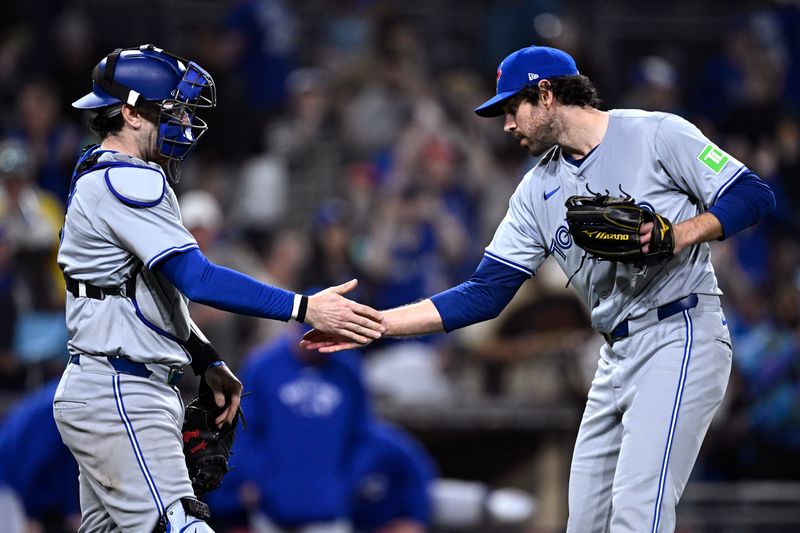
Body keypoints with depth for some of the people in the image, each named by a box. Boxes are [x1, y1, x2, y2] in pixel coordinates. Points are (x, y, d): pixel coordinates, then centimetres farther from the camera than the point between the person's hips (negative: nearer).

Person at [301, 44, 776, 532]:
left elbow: (754, 195, -5)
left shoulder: (656, 135, -5)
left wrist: (680, 235, -21)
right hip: (617, 358, 8)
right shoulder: (539, 190, 12)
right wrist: (374, 325, 1)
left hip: (680, 337, -8)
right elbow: (485, 296, 9)